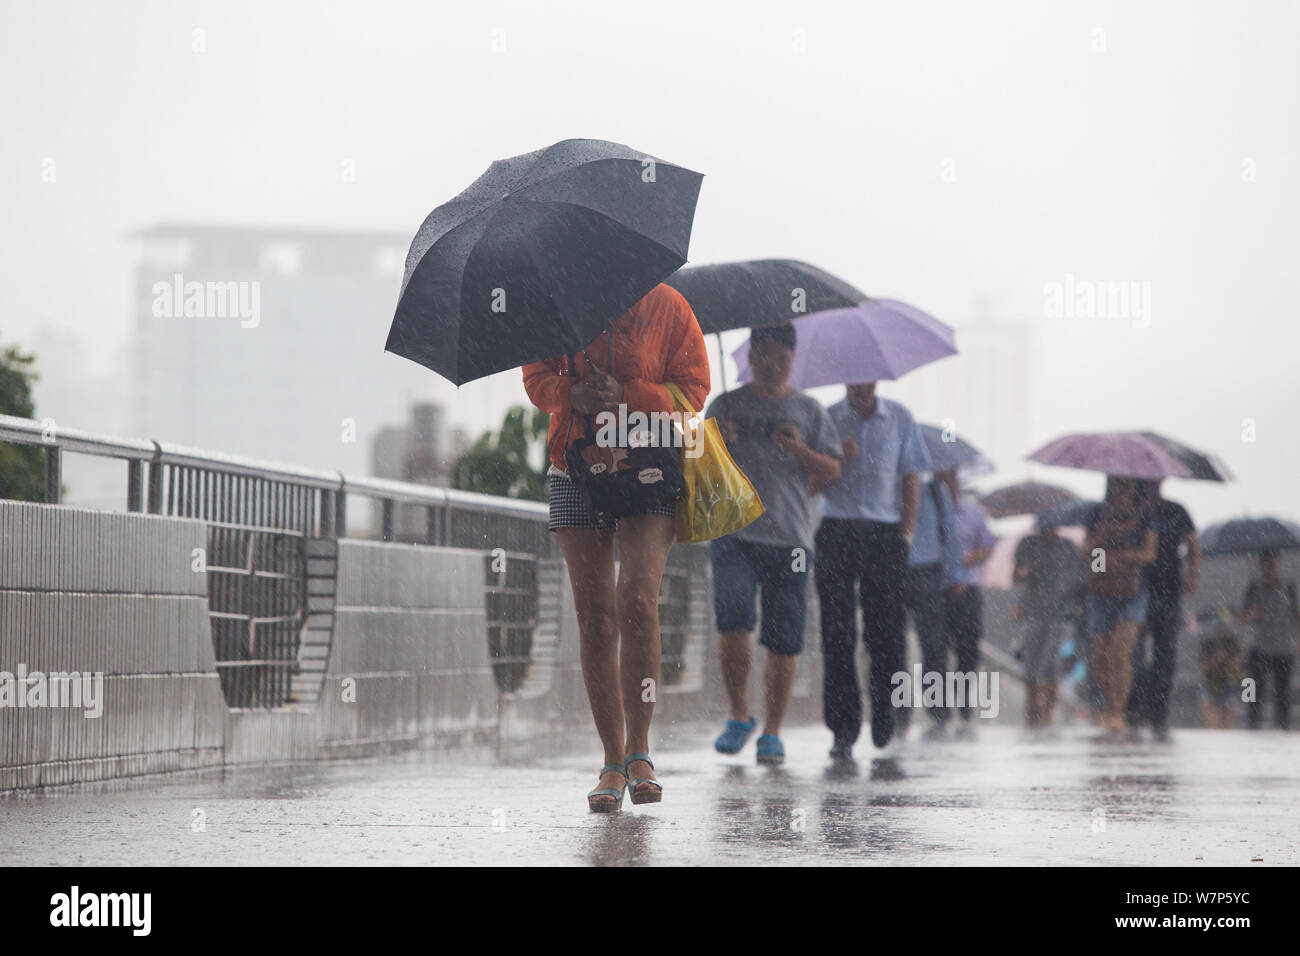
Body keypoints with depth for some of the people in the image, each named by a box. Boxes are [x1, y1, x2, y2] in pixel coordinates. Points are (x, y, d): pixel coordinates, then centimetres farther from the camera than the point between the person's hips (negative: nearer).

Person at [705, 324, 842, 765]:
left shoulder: (808, 411, 13)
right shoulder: (726, 405, 12)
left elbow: (832, 472, 9)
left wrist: (801, 451, -10)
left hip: (790, 537, 1)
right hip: (734, 533, -1)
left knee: (783, 641, -2)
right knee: (733, 621, -19)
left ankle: (772, 731, 7)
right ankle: (739, 716, -2)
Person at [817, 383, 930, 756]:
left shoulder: (899, 419, 10)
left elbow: (910, 479, 9)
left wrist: (906, 533, -2)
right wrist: (840, 462, -13)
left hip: (884, 533, 1)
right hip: (836, 533, -1)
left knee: (885, 628, -4)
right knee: (838, 632, -6)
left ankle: (882, 700, 22)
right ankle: (843, 728, -5)